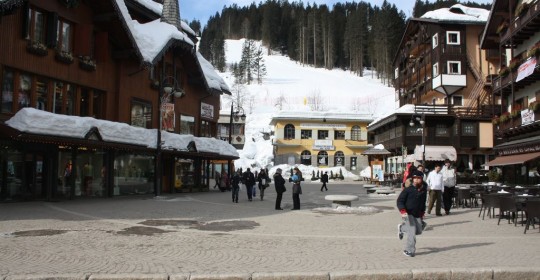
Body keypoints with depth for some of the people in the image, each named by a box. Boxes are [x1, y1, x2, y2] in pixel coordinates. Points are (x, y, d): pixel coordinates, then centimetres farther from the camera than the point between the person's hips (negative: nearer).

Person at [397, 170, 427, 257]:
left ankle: (402, 228, 34)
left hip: (417, 214, 6)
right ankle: (409, 250, -1)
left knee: (419, 231, 9)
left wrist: (422, 214, 21)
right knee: (412, 230, -14)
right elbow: (399, 200, -11)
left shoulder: (423, 190, 5)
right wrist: (403, 211, -24)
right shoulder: (408, 189, -12)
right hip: (408, 213, -6)